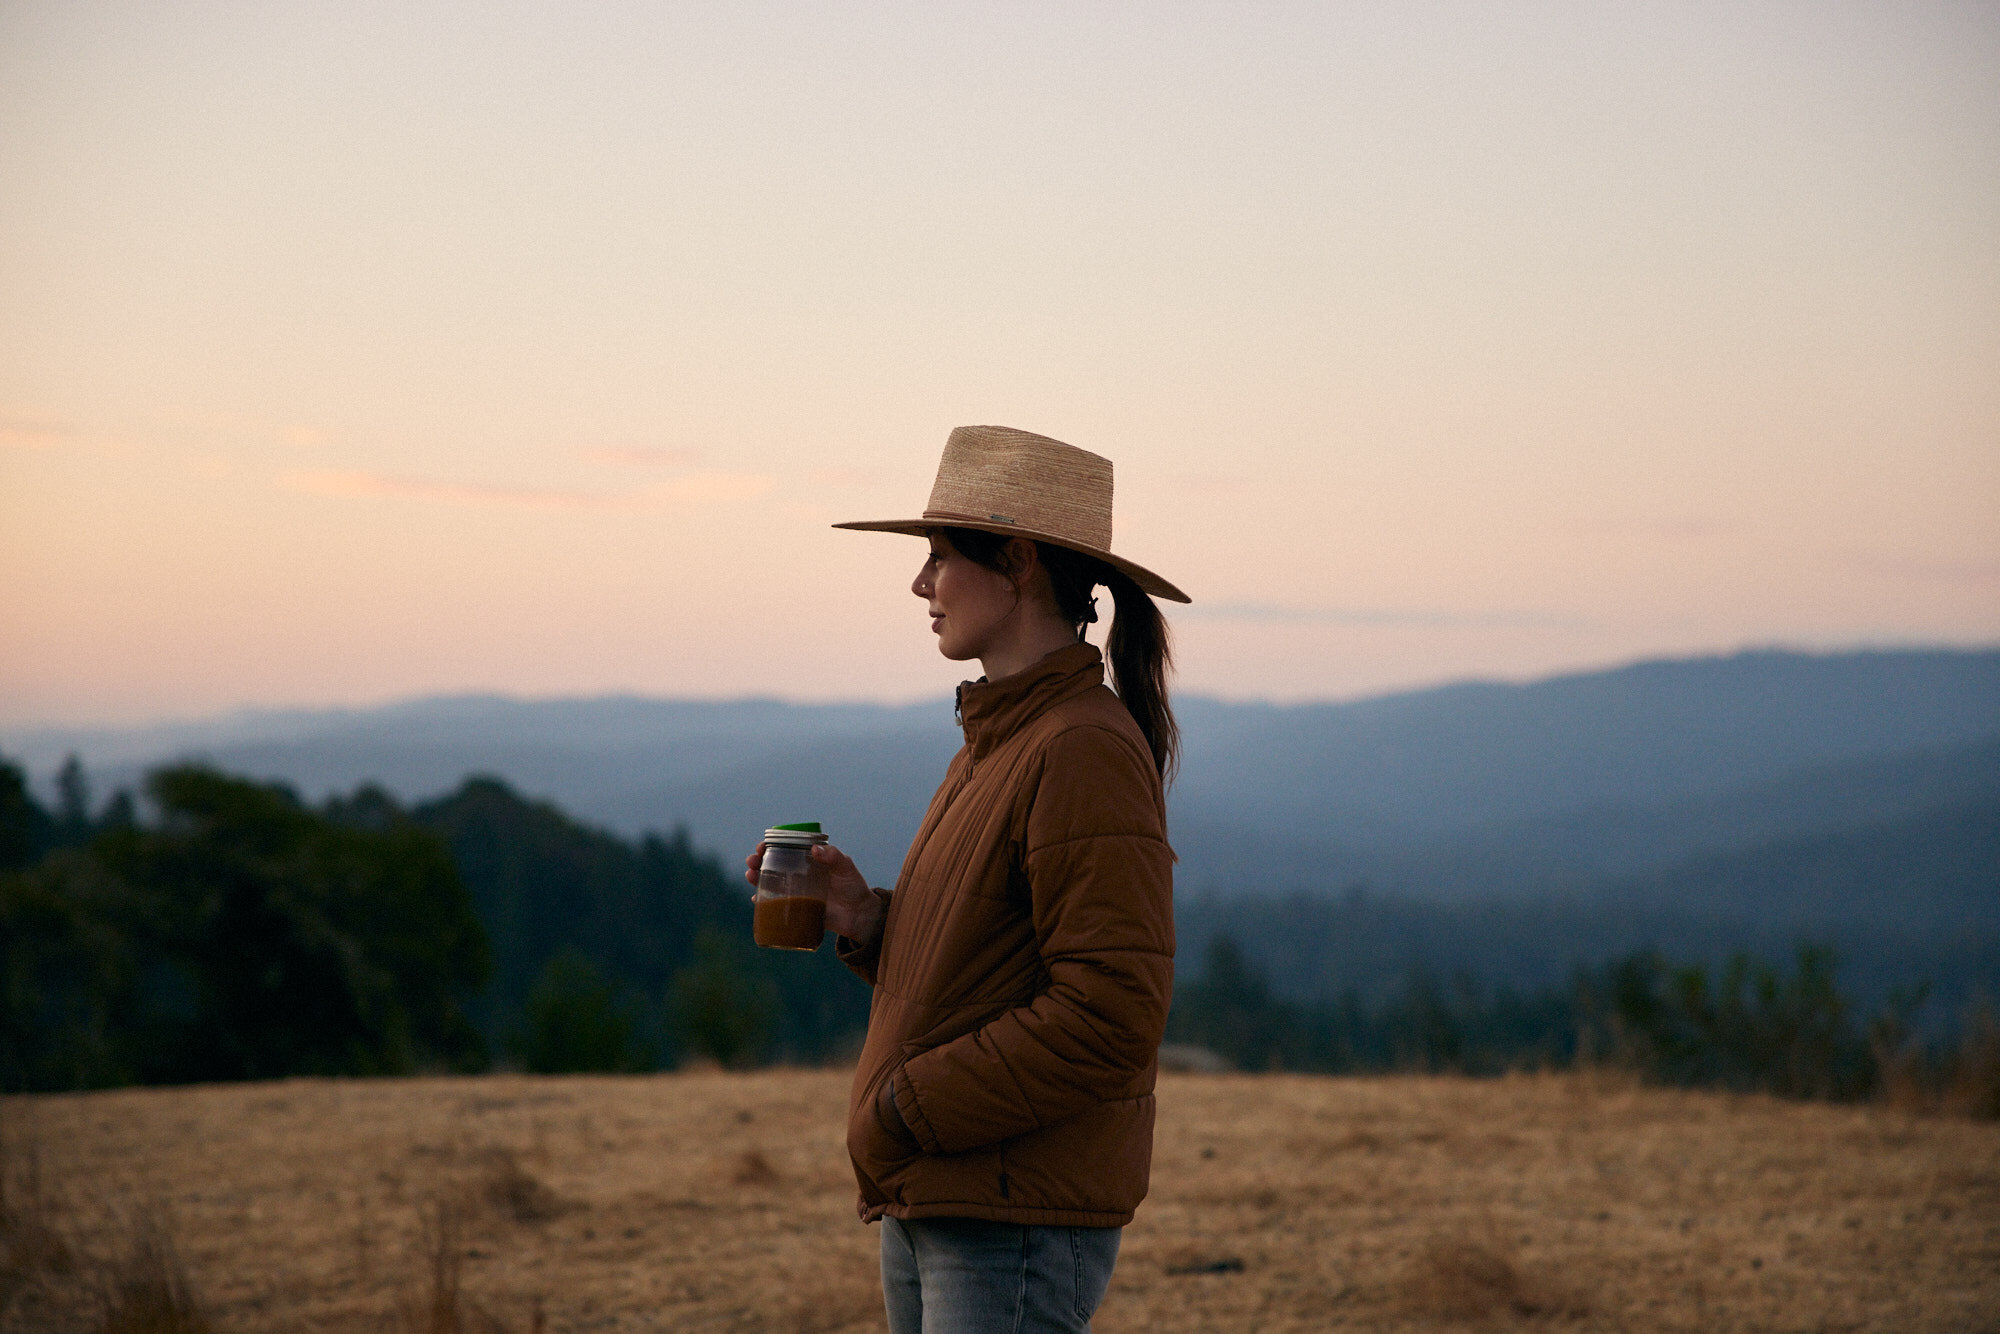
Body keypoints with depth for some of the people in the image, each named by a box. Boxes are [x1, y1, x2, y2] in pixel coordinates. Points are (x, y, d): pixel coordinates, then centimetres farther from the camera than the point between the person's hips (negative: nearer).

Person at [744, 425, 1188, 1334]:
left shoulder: (1085, 752, -15)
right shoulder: (994, 743, 15)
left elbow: (1108, 1015, -21)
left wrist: (907, 1107, -16)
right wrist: (866, 921, 3)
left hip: (1021, 1228, -9)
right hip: (927, 1208, 9)